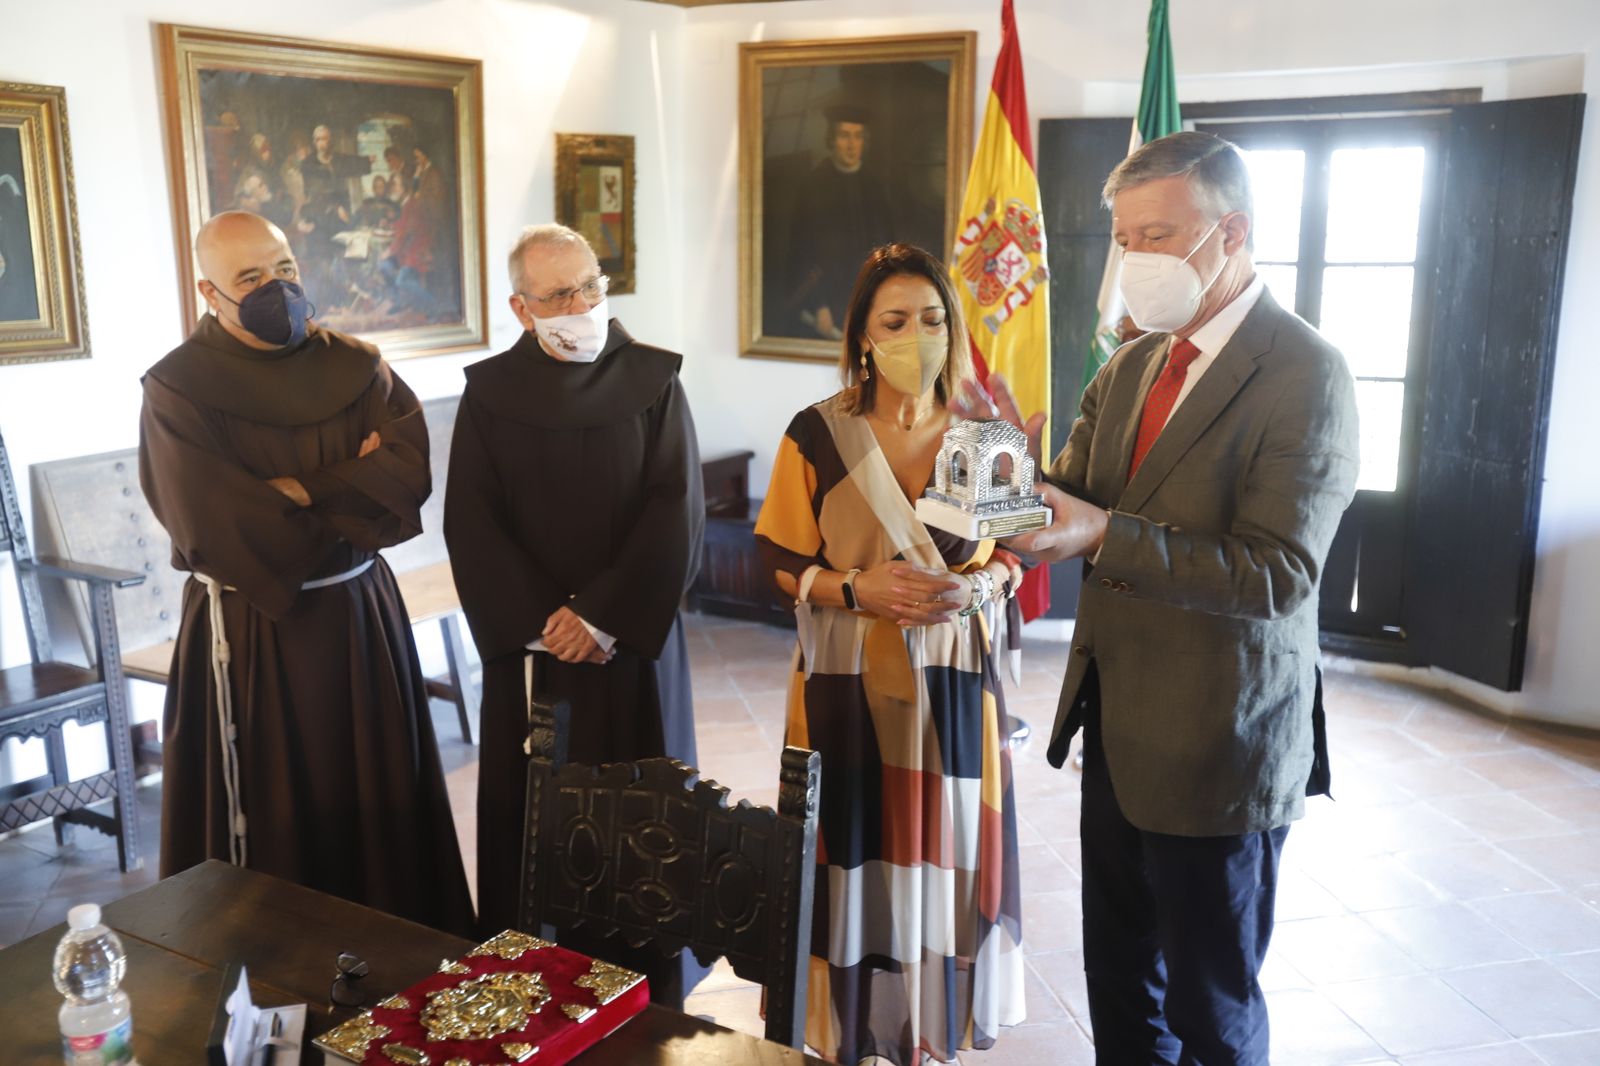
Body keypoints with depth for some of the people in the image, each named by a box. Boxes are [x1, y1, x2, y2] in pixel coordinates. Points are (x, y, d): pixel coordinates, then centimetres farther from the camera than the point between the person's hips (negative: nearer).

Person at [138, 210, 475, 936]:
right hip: (249, 632, -4)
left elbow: (411, 469, -9)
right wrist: (348, 492, -11)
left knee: (379, 803, 13)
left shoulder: (356, 367, 5)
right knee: (269, 821, 6)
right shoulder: (176, 389, -8)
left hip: (360, 614, 4)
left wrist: (297, 492, -19)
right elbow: (213, 526, -20)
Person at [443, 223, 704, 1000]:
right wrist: (542, 618, -11)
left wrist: (603, 614, -15)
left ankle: (648, 987, 22)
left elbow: (677, 511, -8)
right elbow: (470, 524, -3)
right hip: (526, 643, 1)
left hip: (632, 638, 0)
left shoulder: (653, 380, -1)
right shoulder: (489, 391, 1)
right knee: (532, 812, 6)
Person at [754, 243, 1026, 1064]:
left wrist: (978, 585, -13)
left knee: (942, 849, 9)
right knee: (854, 850, 4)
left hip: (952, 680, 2)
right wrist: (857, 588, -19)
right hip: (846, 680, -2)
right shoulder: (817, 434, -6)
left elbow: (1011, 553, 8)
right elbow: (779, 563, -3)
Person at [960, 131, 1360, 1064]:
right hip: (1117, 721, 7)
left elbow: (1279, 577, -24)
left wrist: (1105, 535, -31)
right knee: (1118, 972, 22)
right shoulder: (1132, 363, 7)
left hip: (1217, 742, -7)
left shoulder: (1304, 373, -17)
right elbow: (1079, 504, 6)